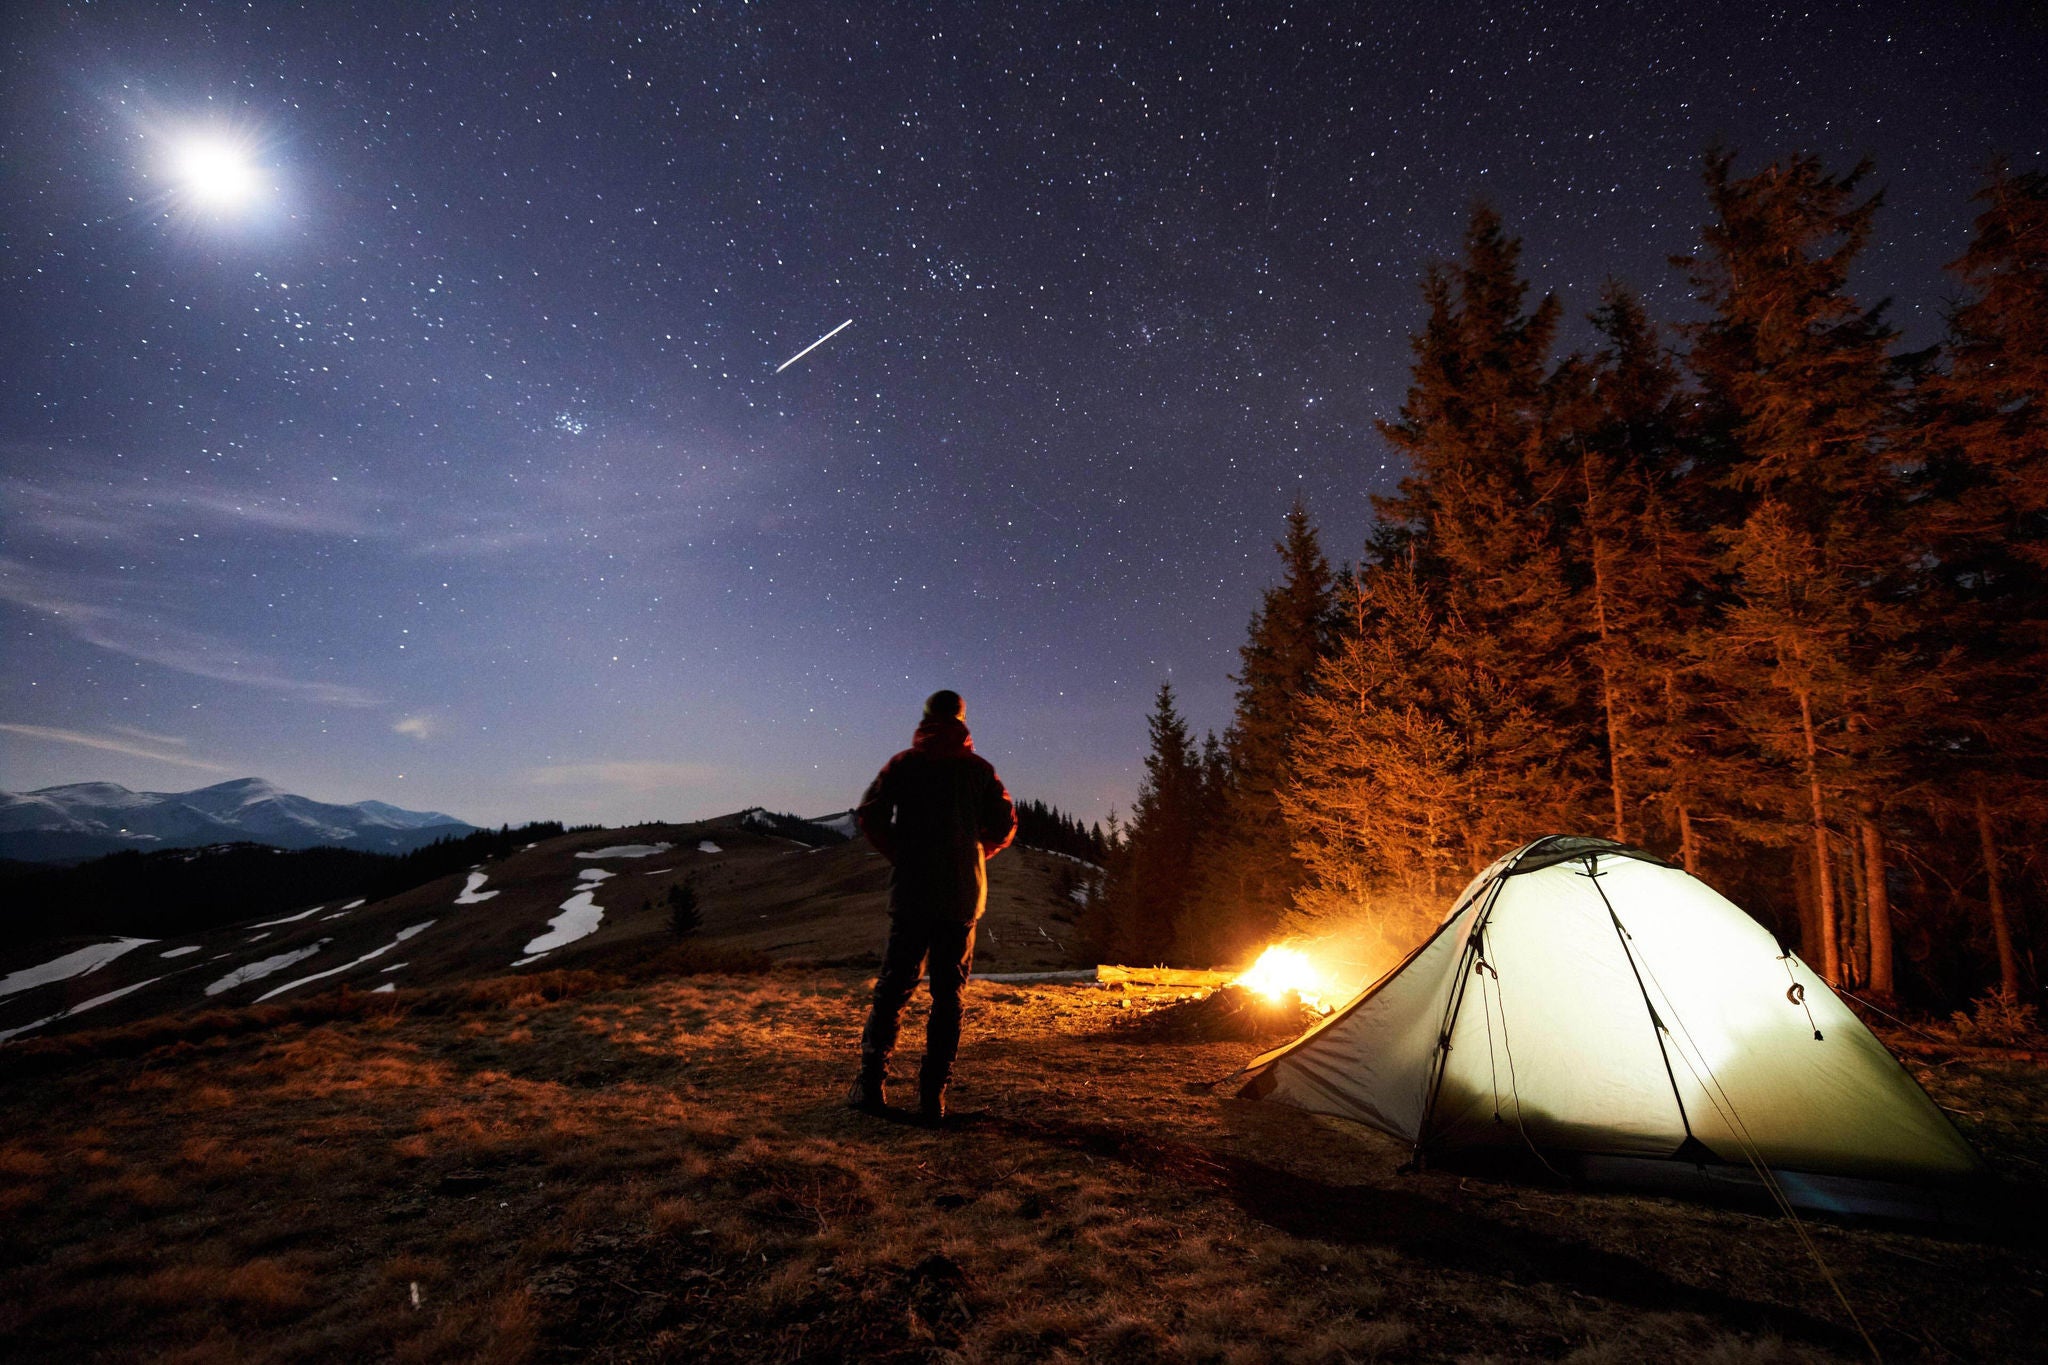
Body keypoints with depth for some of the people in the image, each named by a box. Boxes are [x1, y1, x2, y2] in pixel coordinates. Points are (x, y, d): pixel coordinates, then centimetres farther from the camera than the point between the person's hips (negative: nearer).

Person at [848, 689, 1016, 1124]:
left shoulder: (904, 763, 3)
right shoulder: (979, 769, 4)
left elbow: (869, 814, -5)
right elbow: (1005, 825, 1)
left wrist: (898, 853, 7)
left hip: (911, 891, 0)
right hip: (964, 896, 1)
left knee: (893, 988, 9)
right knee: (948, 995, 7)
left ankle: (870, 1083, 8)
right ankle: (933, 1094, 7)